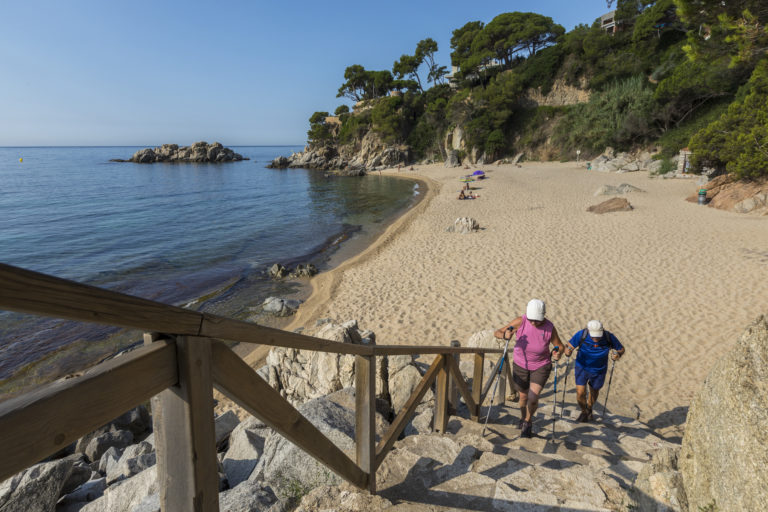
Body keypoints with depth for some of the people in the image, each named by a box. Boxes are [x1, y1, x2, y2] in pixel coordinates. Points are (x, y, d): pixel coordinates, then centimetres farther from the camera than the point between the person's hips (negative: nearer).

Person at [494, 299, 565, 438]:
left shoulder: (550, 328, -21)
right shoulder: (520, 322, -22)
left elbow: (560, 346, -5)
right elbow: (497, 332, -17)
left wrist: (558, 354, -27)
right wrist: (505, 335, -40)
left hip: (541, 367, -1)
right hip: (520, 365, 1)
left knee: (533, 398, -14)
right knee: (523, 396, 16)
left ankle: (528, 422, 17)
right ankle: (523, 418, 48)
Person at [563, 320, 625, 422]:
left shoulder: (609, 337, -24)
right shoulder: (581, 335, -27)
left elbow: (621, 348, -7)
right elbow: (569, 347, -19)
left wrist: (618, 354, -29)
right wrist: (568, 352, -42)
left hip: (599, 371, 1)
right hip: (582, 368, -1)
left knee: (594, 392, 20)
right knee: (580, 393, -9)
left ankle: (589, 409, 53)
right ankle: (584, 411, 24)